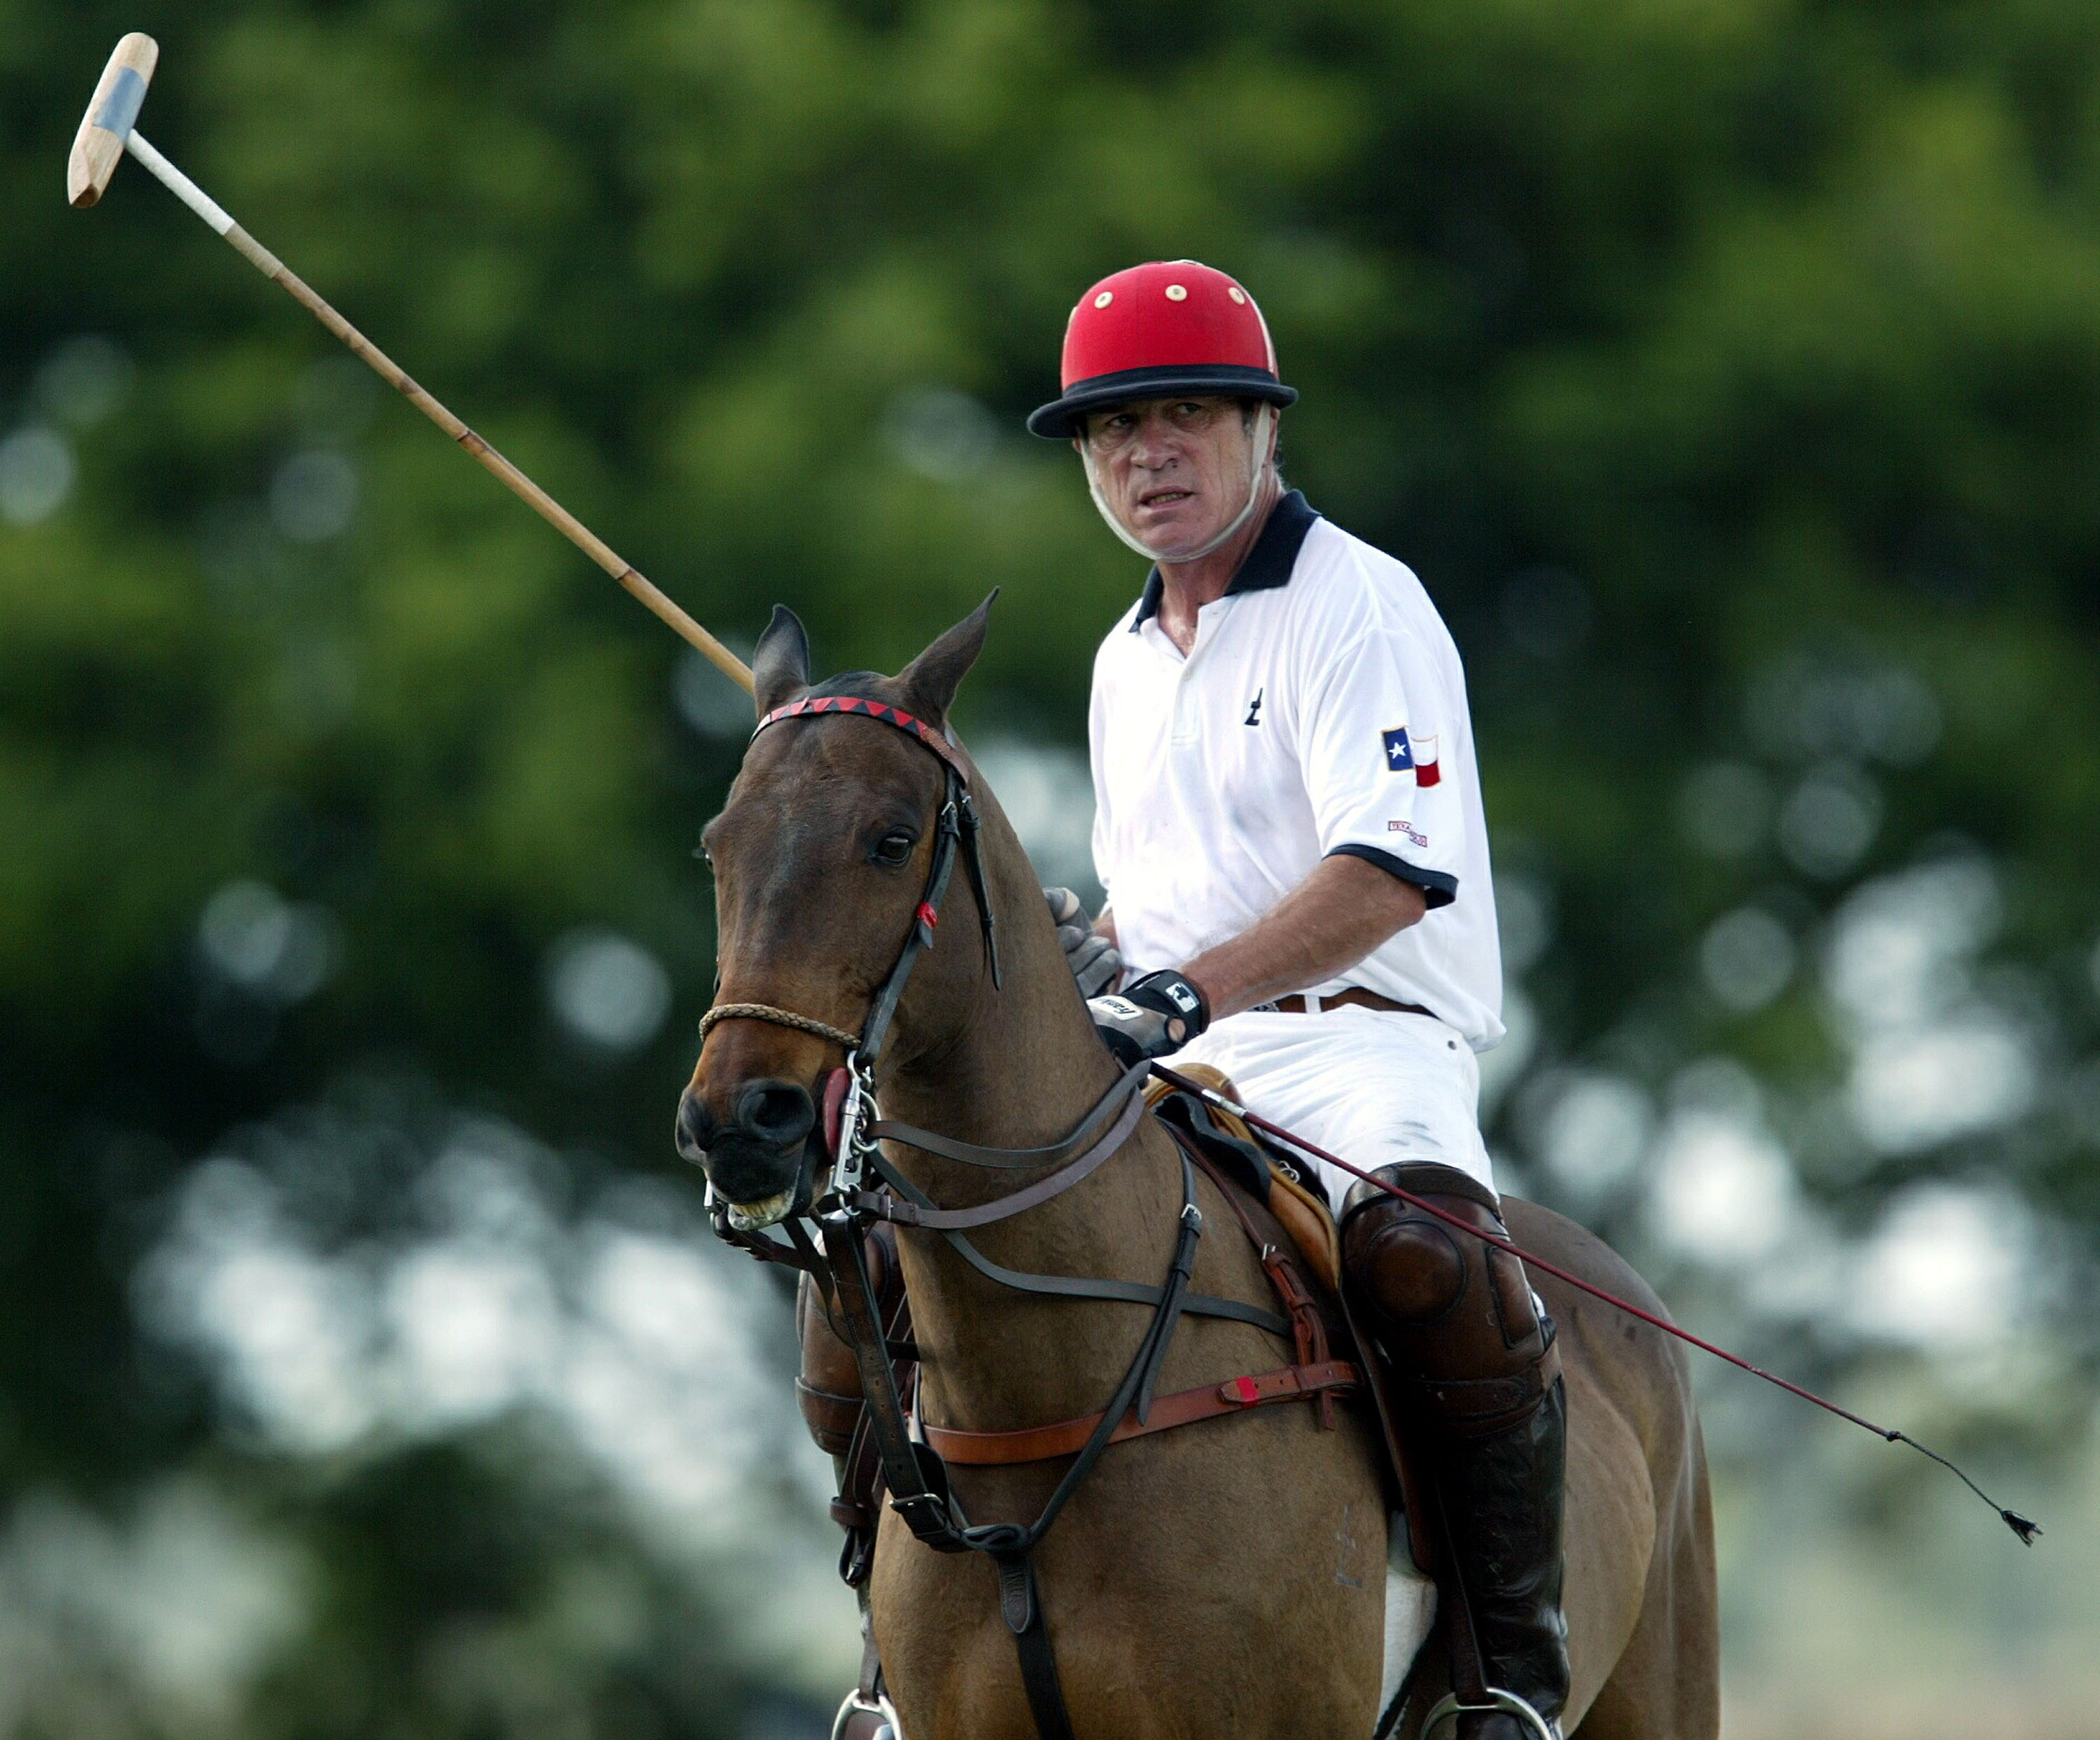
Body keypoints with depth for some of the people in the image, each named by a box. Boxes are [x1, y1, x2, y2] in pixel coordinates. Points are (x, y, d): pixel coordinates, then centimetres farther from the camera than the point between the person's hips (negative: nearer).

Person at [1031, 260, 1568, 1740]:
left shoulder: (1361, 607, -4)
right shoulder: (1129, 658, 21)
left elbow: (1391, 874, -17)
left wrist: (1185, 987, -28)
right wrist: (1092, 951, 7)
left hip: (1362, 1039, -8)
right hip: (1168, 1066, 8)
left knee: (1426, 1254, -39)